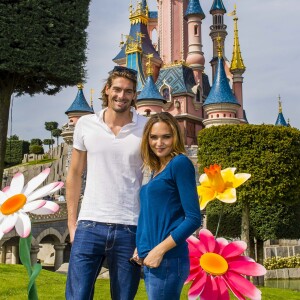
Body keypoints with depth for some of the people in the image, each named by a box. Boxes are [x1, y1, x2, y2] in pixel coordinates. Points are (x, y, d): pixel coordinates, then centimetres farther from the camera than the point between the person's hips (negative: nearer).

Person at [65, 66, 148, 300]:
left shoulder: (147, 129, 0)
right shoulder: (85, 124, 4)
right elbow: (75, 174, 10)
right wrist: (72, 222, 6)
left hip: (130, 228, 0)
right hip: (89, 226, 1)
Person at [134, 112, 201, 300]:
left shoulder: (180, 163, -8)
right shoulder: (156, 171, 16)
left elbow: (194, 219, -14)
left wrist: (160, 250, -16)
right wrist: (142, 248, 7)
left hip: (167, 259, -8)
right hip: (150, 260, 8)